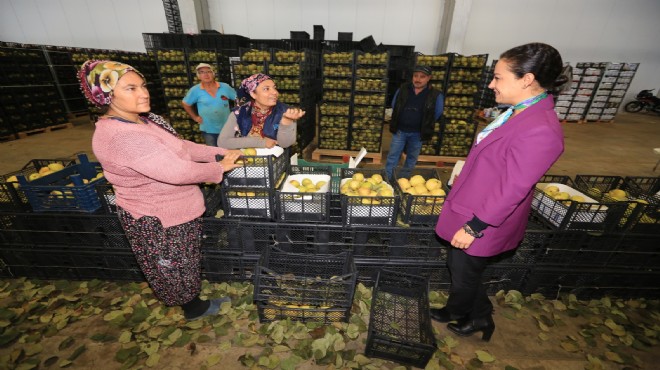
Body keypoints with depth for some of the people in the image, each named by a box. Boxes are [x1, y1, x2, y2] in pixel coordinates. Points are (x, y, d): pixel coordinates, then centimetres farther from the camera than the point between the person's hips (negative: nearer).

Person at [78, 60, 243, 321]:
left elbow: (182, 147, 6)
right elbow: (176, 171, -36)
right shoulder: (120, 136, -31)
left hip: (175, 210, 9)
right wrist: (219, 168, -22)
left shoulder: (145, 121, 1)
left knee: (183, 264, 29)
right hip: (158, 221, -9)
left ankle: (192, 301, 53)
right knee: (178, 268, 16)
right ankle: (194, 308, 42)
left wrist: (222, 152, -3)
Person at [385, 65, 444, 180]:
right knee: (392, 156, 3)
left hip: (418, 133, 0)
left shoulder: (435, 95, -9)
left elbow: (437, 114, 2)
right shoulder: (403, 89, -3)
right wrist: (396, 121, 11)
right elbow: (394, 106, 11)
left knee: (411, 159, 14)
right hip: (399, 130, 1)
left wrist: (425, 125, 6)